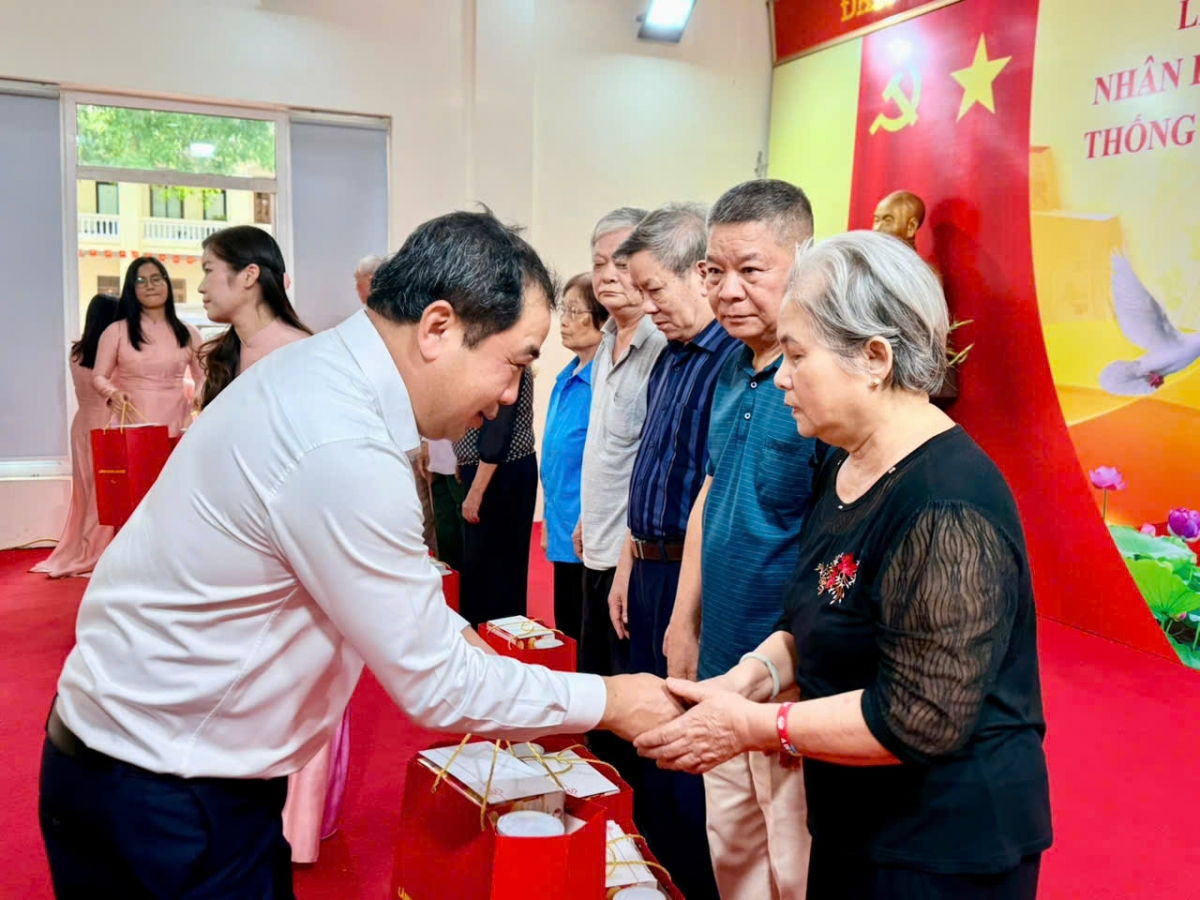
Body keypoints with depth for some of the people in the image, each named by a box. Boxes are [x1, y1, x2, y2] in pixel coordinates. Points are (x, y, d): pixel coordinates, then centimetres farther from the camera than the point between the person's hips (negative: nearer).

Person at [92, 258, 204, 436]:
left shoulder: (188, 333, 11)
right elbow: (99, 376, 7)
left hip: (176, 426, 2)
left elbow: (202, 376, 18)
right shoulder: (116, 331, 5)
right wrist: (113, 393, -14)